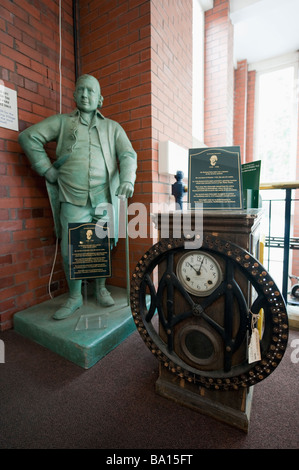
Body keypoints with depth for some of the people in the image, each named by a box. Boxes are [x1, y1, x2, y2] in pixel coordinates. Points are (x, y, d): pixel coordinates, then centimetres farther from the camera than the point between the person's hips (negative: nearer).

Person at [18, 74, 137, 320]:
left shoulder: (113, 127, 17)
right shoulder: (62, 122, 17)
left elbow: (128, 155, 5)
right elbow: (29, 137, 13)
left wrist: (128, 179, -15)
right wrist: (47, 170, 3)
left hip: (106, 197, 1)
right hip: (74, 200, 0)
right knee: (71, 252, -2)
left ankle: (101, 288, 28)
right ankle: (74, 297, 19)